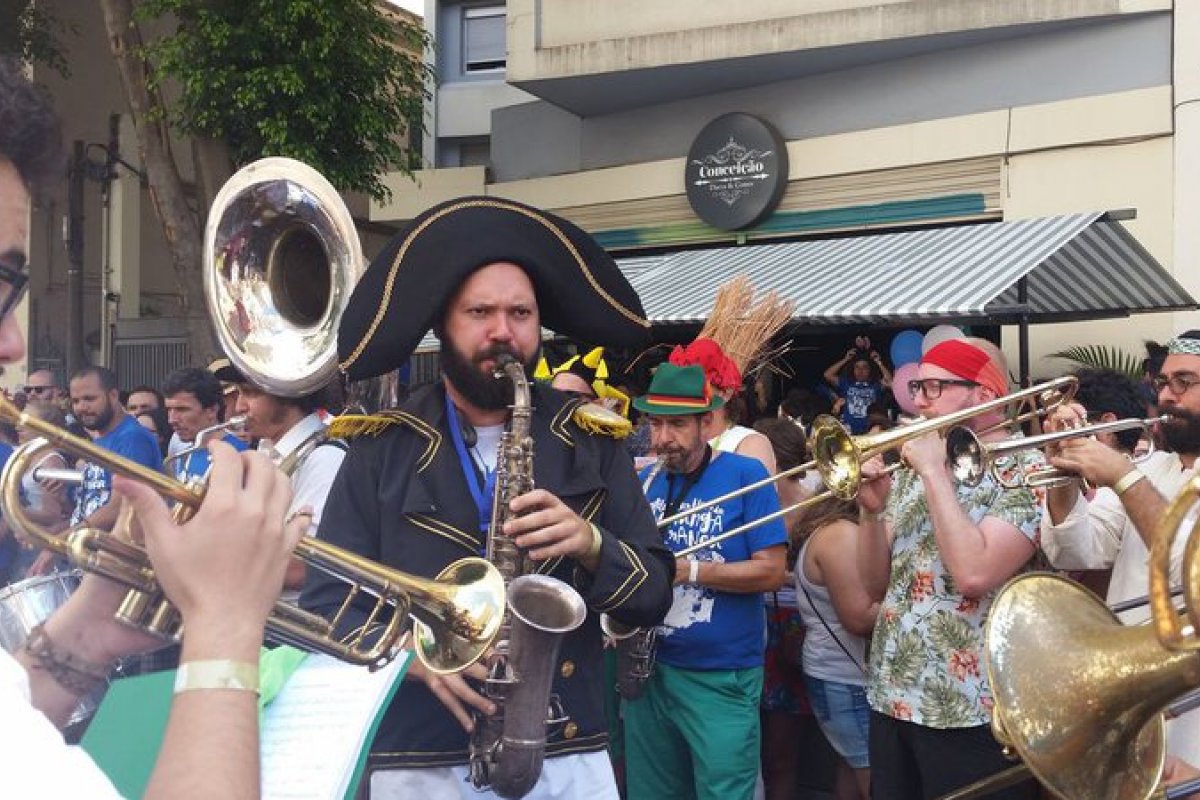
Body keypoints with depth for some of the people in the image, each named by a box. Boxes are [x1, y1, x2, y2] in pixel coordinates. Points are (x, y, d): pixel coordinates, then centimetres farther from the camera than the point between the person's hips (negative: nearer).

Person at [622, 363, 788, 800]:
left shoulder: (745, 475, -8)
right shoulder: (642, 482, 6)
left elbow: (771, 570, -13)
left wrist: (688, 571, -21)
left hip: (722, 678, -5)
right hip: (647, 670, 5)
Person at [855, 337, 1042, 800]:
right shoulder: (914, 470, 10)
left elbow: (974, 573, -26)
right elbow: (876, 587, 8)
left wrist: (935, 471, -18)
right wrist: (871, 511, -8)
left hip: (968, 710, -6)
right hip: (890, 696, 6)